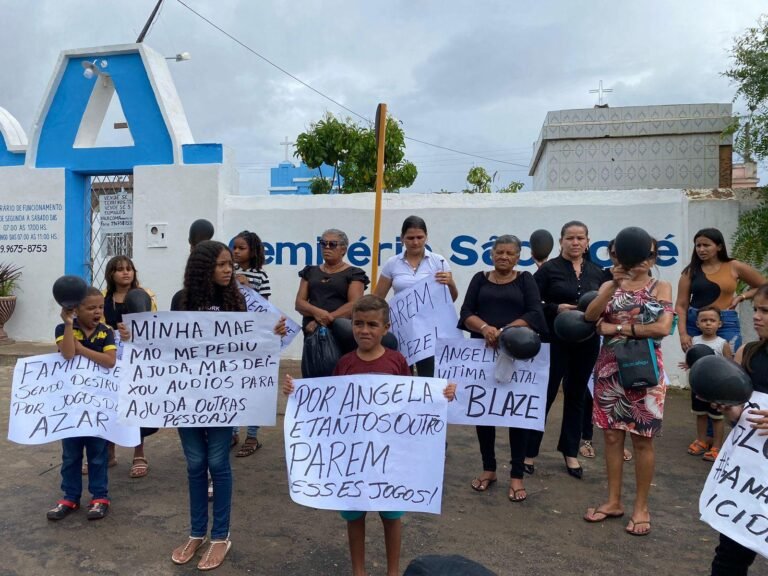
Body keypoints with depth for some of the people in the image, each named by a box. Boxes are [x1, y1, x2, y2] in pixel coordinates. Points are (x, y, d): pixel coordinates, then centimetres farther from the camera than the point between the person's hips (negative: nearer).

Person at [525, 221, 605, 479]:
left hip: (587, 342, 4)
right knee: (545, 394, 0)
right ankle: (528, 451, 13)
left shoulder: (597, 272, 8)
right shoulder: (549, 269, -4)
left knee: (576, 396, 13)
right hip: (556, 341, -4)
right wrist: (556, 309, -21)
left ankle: (570, 452, 28)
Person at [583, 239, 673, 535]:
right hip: (610, 368, 3)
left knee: (642, 440, 4)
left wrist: (619, 328, -11)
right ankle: (613, 501, 21)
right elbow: (590, 316, -10)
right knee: (612, 436, 8)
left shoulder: (661, 287, 2)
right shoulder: (610, 285, 7)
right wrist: (615, 284, -19)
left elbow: (664, 327, -13)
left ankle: (641, 507, 17)